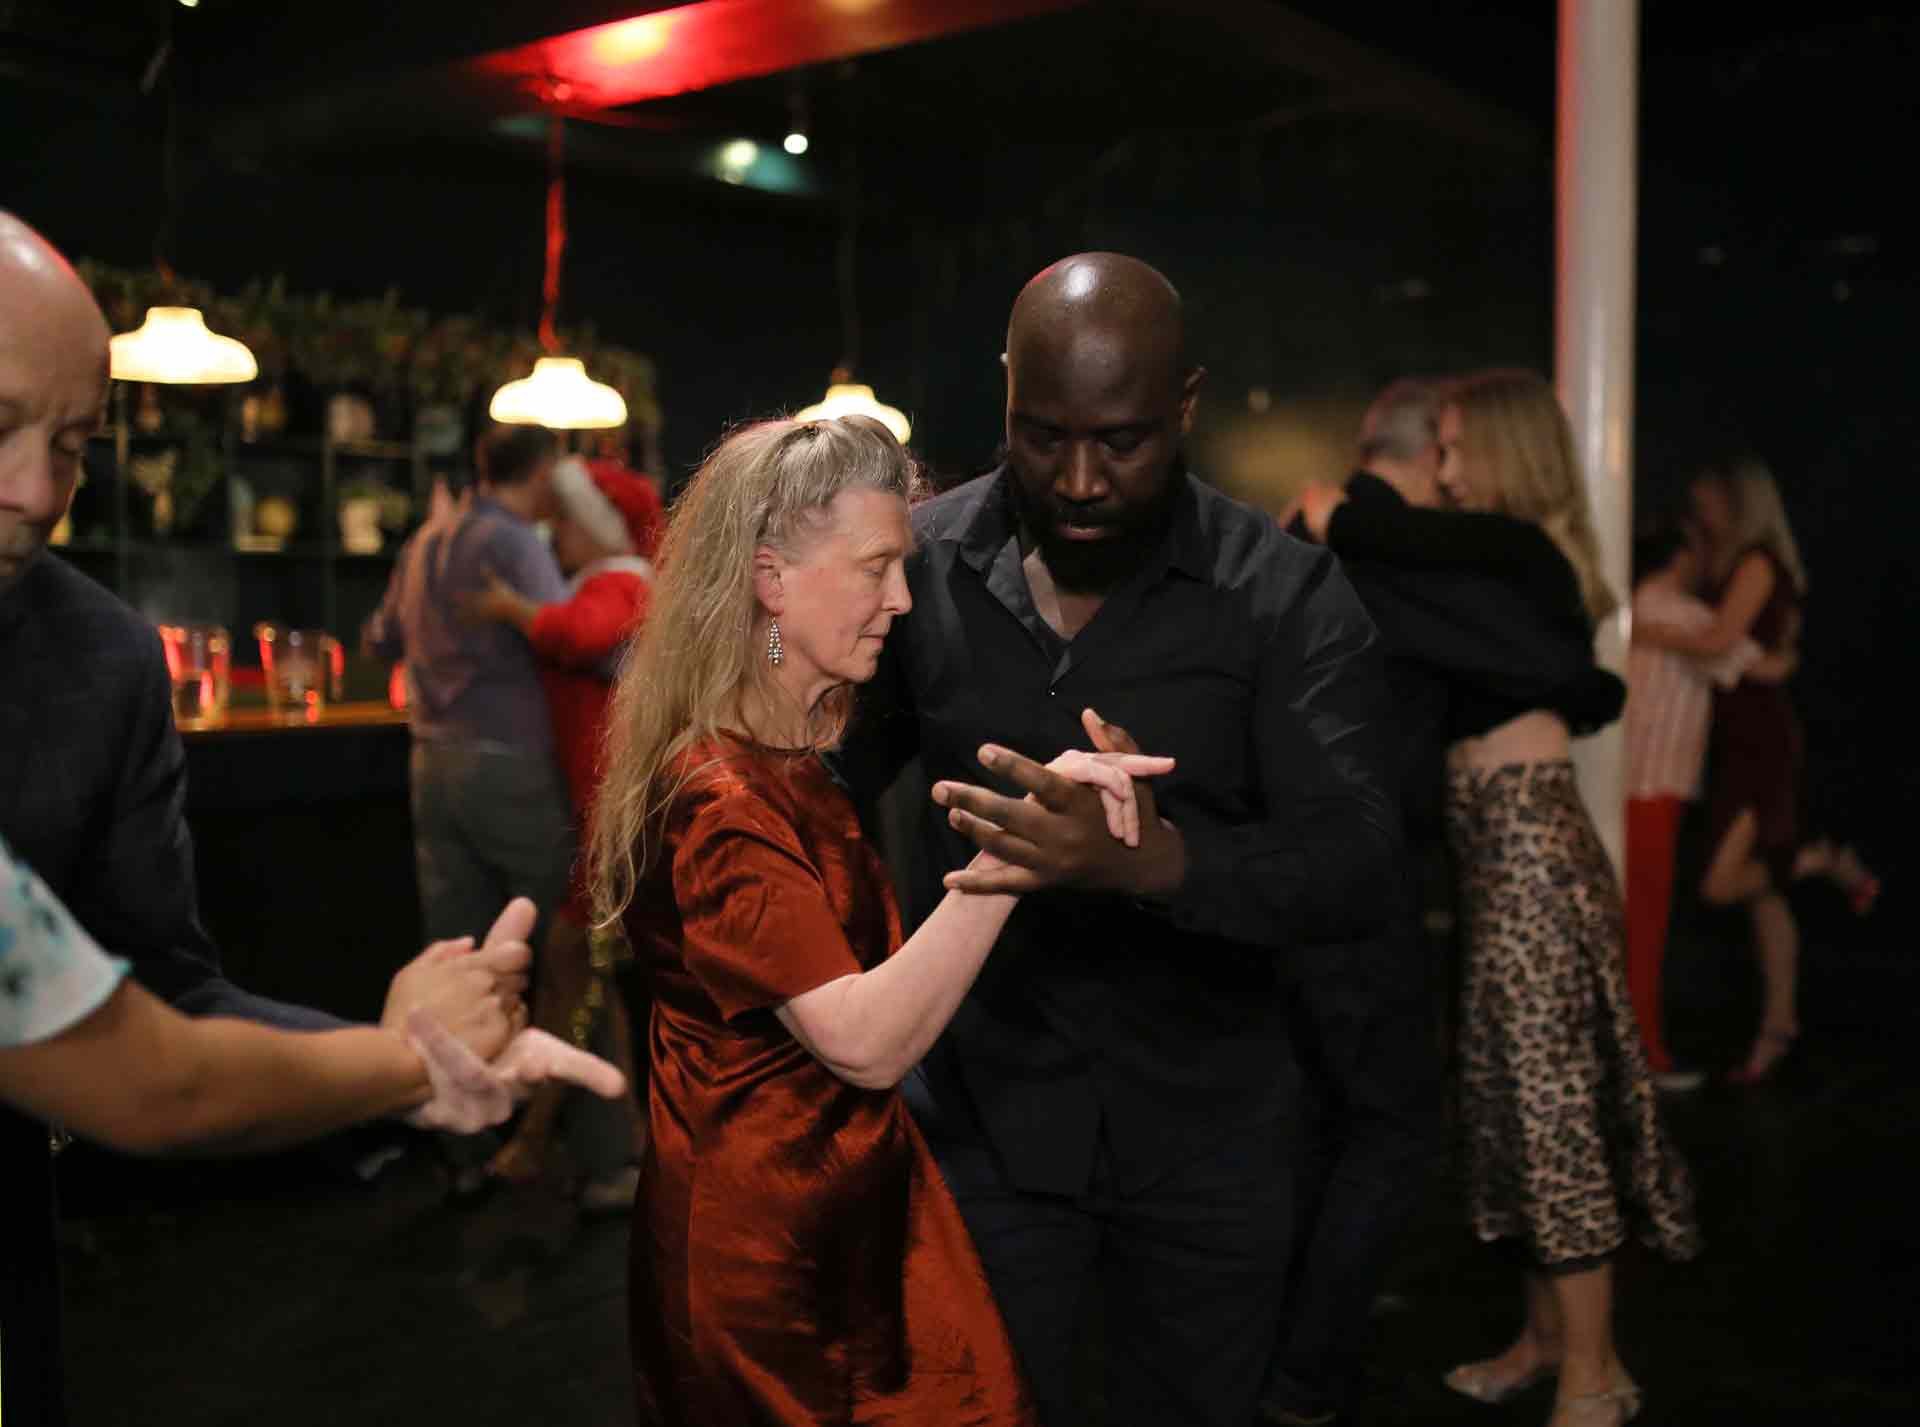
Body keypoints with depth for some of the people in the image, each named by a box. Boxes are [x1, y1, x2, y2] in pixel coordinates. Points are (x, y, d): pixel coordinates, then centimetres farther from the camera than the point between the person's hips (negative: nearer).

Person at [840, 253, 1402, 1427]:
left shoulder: (1287, 596, -13)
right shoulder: (923, 565, -6)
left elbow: (1361, 872, -22)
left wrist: (1152, 858, -39)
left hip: (1208, 1137, 0)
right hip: (988, 1118, 1)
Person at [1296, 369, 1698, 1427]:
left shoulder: (1518, 549, -11)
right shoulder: (1512, 568, 15)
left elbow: (1368, 533, -25)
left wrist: (1318, 515, -3)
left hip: (1527, 840, -9)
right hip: (1500, 842, 9)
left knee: (1548, 1092, -3)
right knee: (1519, 1086, 13)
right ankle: (1549, 1338, 25)